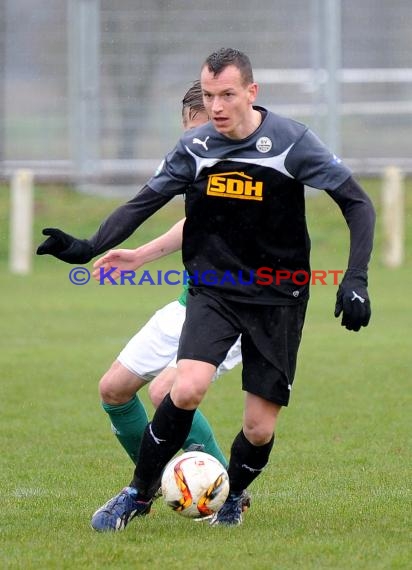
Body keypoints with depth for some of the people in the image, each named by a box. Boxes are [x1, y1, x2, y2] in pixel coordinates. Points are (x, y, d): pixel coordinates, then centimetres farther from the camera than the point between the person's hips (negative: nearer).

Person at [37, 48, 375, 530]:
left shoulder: (291, 142, -12)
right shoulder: (195, 148, -3)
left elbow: (357, 203, -6)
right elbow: (141, 205, 4)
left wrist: (356, 279, -15)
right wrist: (89, 247, -12)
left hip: (278, 297, -1)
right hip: (213, 288, 1)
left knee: (260, 429, -2)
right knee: (187, 388, -24)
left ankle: (231, 496, 31)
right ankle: (139, 494, -5)